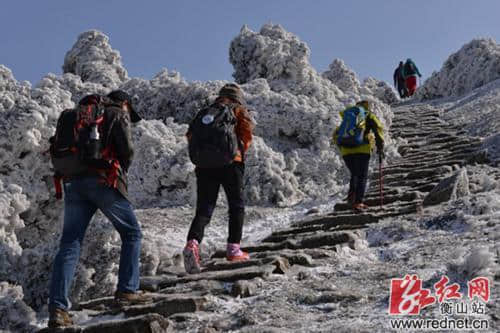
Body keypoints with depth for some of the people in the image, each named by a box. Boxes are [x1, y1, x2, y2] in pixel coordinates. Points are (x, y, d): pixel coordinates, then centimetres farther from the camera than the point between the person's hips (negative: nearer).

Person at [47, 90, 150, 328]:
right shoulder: (118, 114, 8)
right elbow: (127, 149, -5)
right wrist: (122, 170, 12)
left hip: (73, 181, 5)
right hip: (104, 181, -5)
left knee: (69, 244, 2)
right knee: (131, 233, 12)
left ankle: (58, 308, -6)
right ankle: (127, 290, 7)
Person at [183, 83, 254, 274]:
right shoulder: (238, 110, 12)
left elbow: (191, 134, 13)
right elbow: (247, 129, -4)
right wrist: (242, 149, 11)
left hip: (205, 164, 3)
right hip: (230, 162, -3)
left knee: (203, 210, 0)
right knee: (236, 207, 12)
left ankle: (193, 243, -24)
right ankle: (233, 249, 7)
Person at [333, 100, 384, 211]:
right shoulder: (369, 116, 14)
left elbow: (336, 134, 25)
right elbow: (378, 128, 0)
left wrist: (341, 147, 33)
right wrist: (380, 147, 3)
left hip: (346, 150, 4)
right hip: (362, 149, -4)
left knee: (354, 175, 22)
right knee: (362, 177, 4)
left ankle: (351, 197, 5)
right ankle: (358, 202, -7)